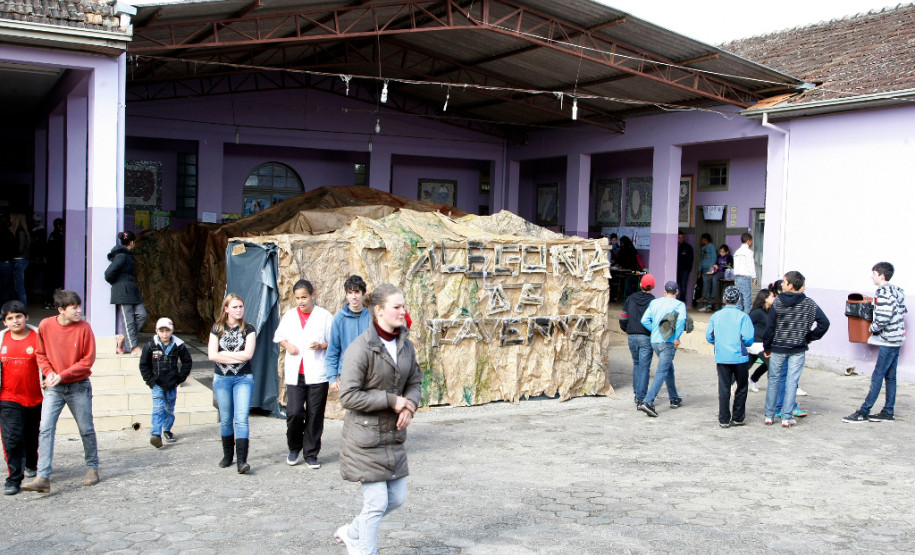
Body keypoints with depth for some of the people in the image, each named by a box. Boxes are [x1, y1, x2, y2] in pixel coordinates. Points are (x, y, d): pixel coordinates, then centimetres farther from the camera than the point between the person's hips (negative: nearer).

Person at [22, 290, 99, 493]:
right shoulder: (45, 326, -5)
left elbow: (88, 360, -8)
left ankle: (92, 467, 27)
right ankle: (43, 478, -10)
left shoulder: (84, 328, -10)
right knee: (45, 429, -9)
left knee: (86, 429, 9)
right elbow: (41, 354, 8)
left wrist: (63, 375, -15)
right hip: (53, 387, 1)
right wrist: (49, 372, -8)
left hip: (78, 386, -1)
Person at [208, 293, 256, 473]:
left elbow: (248, 354, -11)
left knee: (241, 418, -12)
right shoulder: (217, 329, 5)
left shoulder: (248, 329, 2)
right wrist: (237, 357, -10)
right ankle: (228, 455, 25)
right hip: (222, 378, 2)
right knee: (226, 419, 10)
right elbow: (212, 355, -6)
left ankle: (242, 460, -16)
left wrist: (223, 353, -7)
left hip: (243, 378, -2)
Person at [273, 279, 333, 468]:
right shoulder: (289, 315, 11)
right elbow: (279, 337, 21)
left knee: (315, 415, 1)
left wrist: (321, 346, -15)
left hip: (317, 373, -2)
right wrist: (287, 345, 1)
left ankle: (311, 454, 16)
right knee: (294, 413, -7)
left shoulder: (324, 316, 2)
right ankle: (294, 448, 19)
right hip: (295, 373, 2)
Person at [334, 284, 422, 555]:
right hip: (366, 436, -7)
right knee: (377, 503, -3)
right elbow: (348, 396, -20)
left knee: (397, 498, 13)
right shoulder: (361, 347, -19)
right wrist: (392, 401, -20)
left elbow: (415, 382, 13)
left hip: (394, 435, 7)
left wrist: (409, 406, -9)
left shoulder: (405, 344, 4)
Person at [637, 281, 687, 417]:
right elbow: (681, 319, -21)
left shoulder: (654, 302, 11)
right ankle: (648, 402, -22)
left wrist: (656, 331, 9)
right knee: (661, 372, -9)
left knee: (669, 368, 23)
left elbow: (644, 320, 4)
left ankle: (674, 399, 33)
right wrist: (677, 337, -13)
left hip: (654, 341, 6)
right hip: (668, 342, -6)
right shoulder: (679, 304, -2)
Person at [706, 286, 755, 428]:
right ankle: (738, 418, 17)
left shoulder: (716, 316, 2)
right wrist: (743, 344, 10)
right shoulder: (743, 316, -7)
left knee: (723, 388, 6)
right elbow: (748, 338, -13)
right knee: (741, 388, 13)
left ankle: (724, 420, 7)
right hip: (739, 357, -2)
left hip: (721, 358, 2)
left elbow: (709, 336, 4)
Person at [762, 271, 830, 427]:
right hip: (798, 349, 0)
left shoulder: (777, 303, -7)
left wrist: (767, 347, 5)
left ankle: (769, 416, 14)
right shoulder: (809, 303, -4)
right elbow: (824, 323, -6)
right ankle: (786, 417, 4)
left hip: (778, 348, 0)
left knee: (774, 380, 11)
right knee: (791, 381, 4)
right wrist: (811, 337, 5)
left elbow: (770, 327, -5)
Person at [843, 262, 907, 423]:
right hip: (897, 338, 10)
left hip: (889, 340, -10)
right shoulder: (896, 290, 12)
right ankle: (888, 412, 18)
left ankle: (864, 412, -5)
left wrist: (872, 328, -6)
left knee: (877, 376, -7)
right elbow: (903, 311, 20)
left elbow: (883, 319, -24)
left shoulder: (883, 292, -17)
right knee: (890, 376, 13)